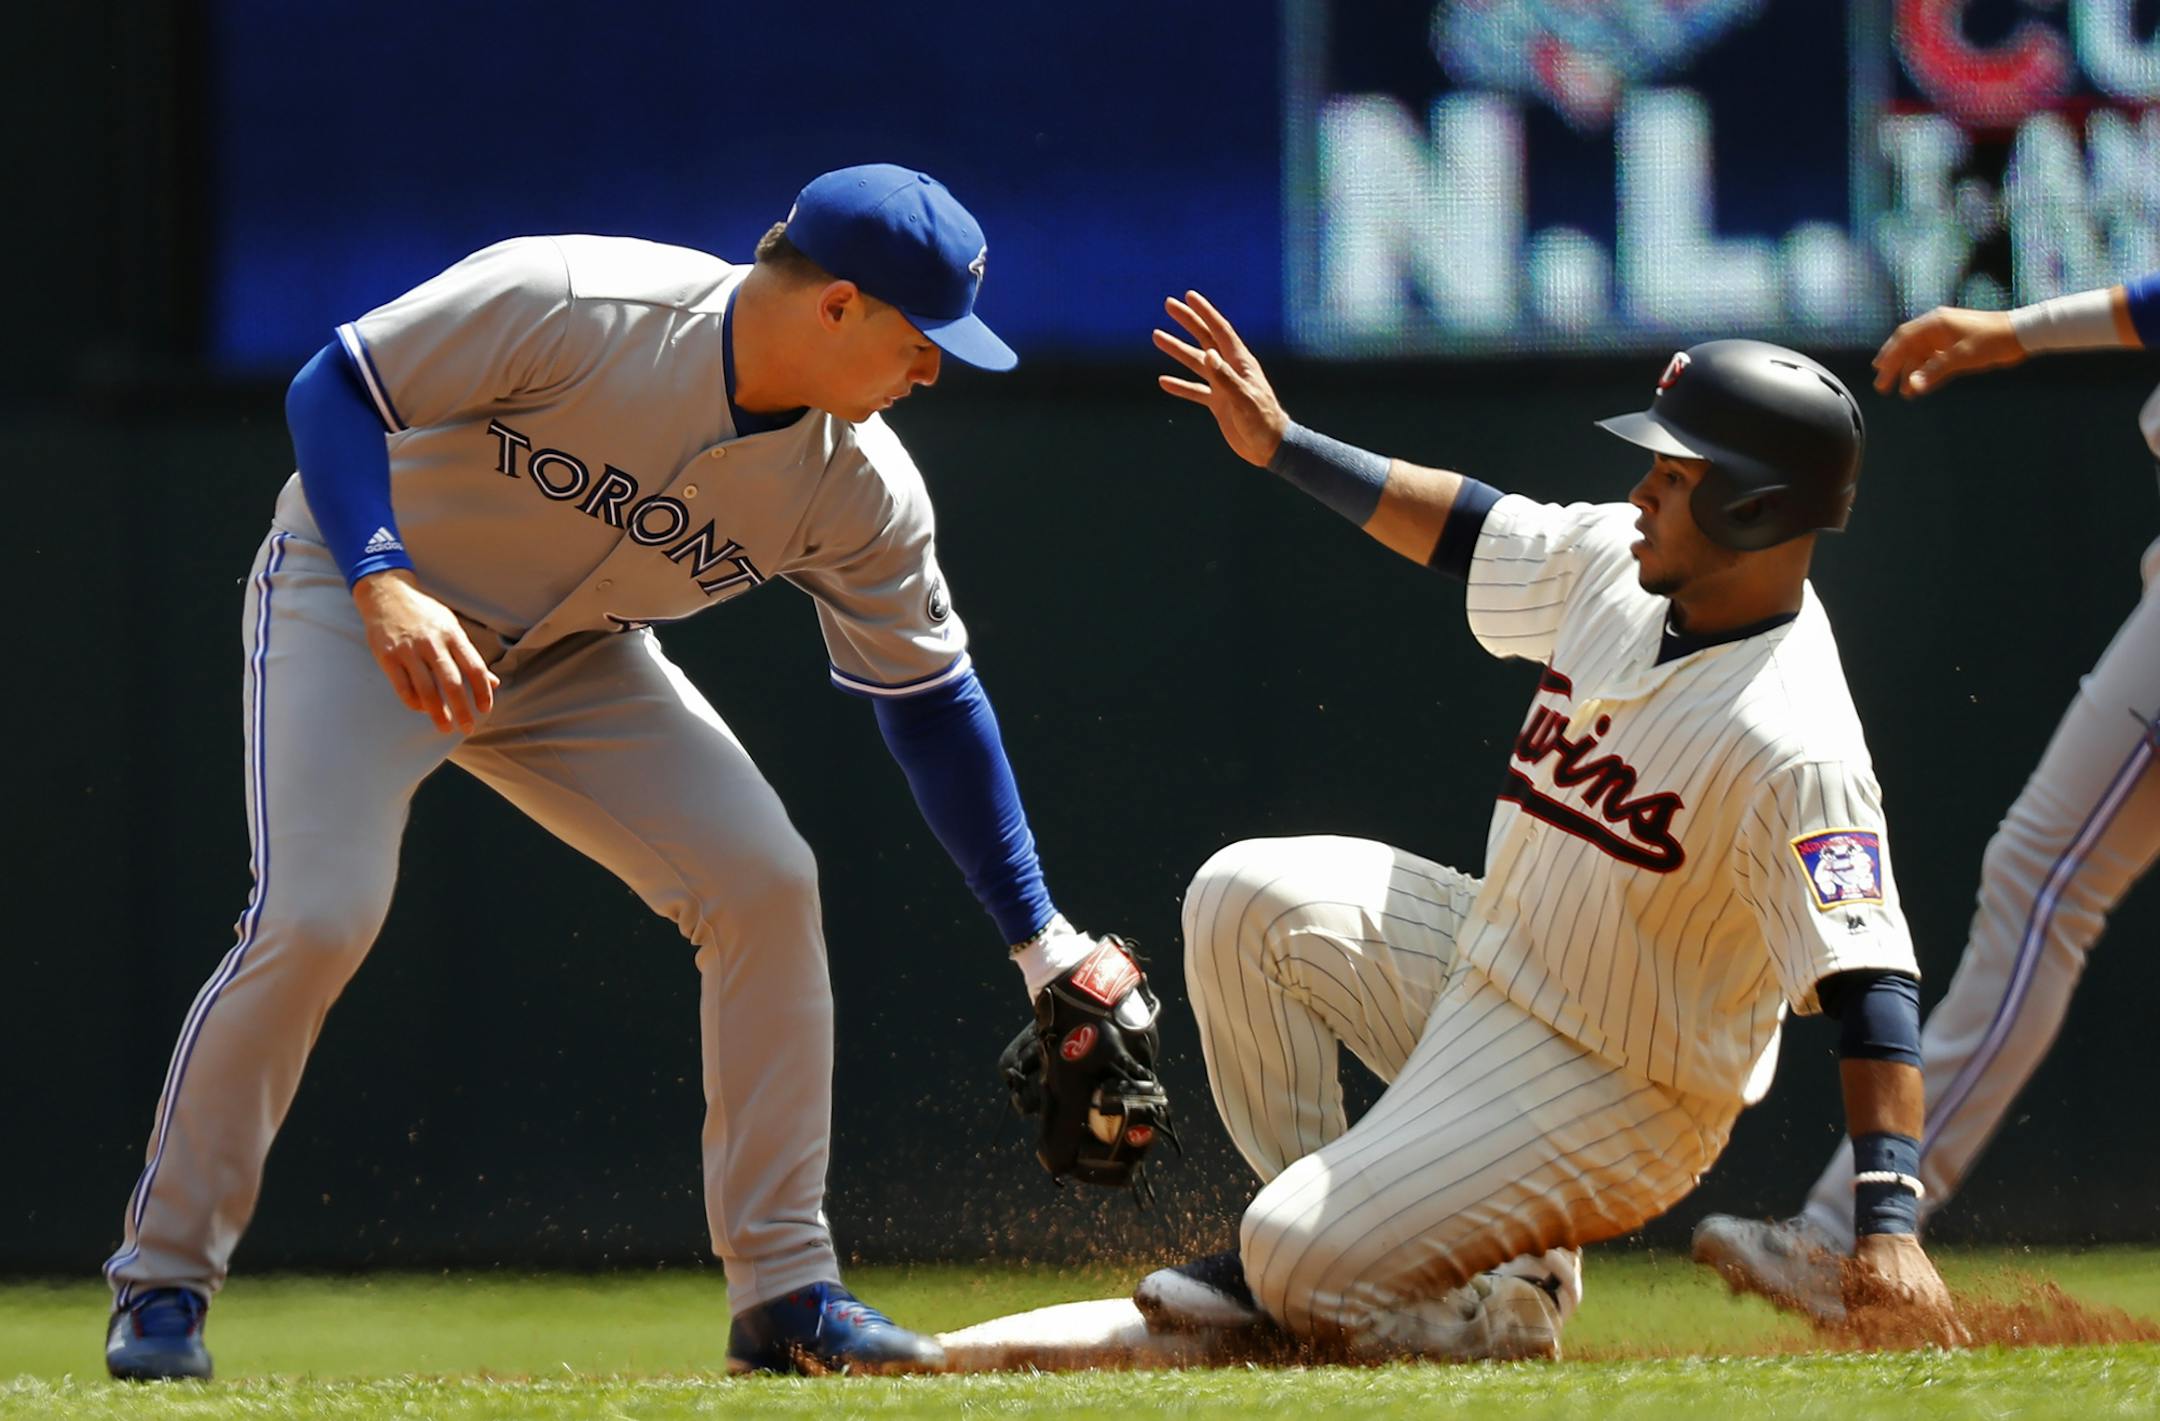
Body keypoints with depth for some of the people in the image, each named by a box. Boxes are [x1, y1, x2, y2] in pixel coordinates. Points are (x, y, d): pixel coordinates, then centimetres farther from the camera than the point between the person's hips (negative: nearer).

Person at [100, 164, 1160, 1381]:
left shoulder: (860, 491, -15)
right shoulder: (570, 307, -31)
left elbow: (934, 705, -4)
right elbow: (335, 389, -23)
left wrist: (1047, 947, -4)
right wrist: (384, 585, -38)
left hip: (570, 660, 5)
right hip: (353, 593, -5)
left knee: (767, 882, -8)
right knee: (317, 917, -22)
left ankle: (786, 1292, 0)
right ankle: (164, 1281, -6)